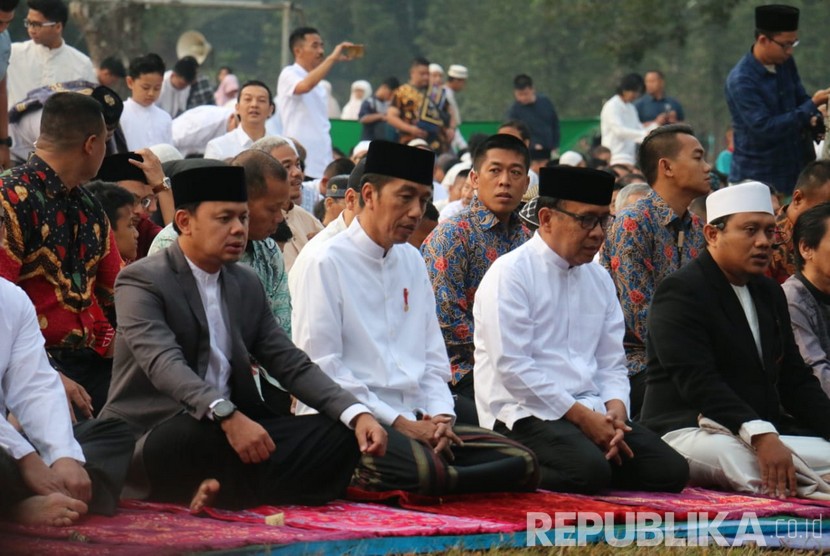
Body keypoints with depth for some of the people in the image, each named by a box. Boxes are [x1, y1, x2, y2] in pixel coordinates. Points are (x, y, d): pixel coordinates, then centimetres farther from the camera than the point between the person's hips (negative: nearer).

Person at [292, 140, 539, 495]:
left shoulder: (412, 262, 20)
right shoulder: (327, 263, -4)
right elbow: (320, 369, -11)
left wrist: (440, 415, -1)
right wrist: (397, 422, -13)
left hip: (414, 420, 9)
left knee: (521, 463, -12)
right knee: (421, 467, -39)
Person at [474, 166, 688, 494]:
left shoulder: (599, 280, 18)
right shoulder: (510, 273, -5)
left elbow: (611, 364, 17)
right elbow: (513, 367, -14)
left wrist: (615, 410, -5)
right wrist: (581, 416, -15)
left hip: (591, 414, 8)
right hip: (523, 415, -8)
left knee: (670, 471, -13)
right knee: (589, 470, -35)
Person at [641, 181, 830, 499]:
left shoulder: (769, 293, 20)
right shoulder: (680, 292, -8)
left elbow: (795, 378, 18)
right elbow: (698, 381, -20)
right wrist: (760, 436, -33)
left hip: (767, 433, 7)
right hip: (688, 433, -7)